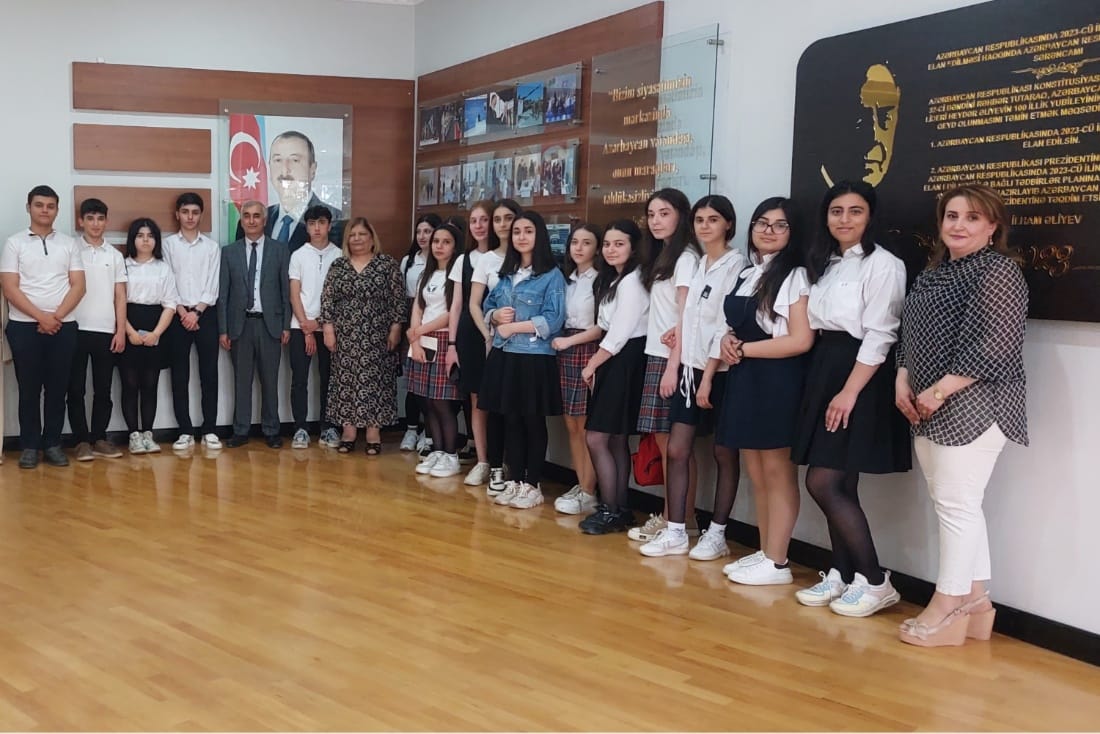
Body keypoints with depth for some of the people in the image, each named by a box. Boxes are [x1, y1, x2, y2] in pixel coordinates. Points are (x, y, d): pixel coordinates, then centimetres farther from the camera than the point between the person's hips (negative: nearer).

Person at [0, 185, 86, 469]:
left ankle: (53, 444, 13)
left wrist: (56, 316, -10)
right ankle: (29, 446, 11)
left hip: (63, 326, 2)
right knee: (29, 388, 3)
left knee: (57, 388, 5)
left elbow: (78, 286, 3)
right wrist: (41, 317, -14)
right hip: (24, 326, -1)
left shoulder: (68, 243, 9)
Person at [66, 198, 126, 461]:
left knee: (103, 390, 6)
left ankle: (99, 438, 14)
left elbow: (120, 296, 9)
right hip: (76, 330, -2)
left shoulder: (114, 255, 10)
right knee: (76, 389, 2)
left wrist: (120, 331, 2)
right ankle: (82, 441, 8)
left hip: (106, 331, 3)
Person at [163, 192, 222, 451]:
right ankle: (185, 432, 8)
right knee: (180, 374, 2)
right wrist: (182, 312, -9)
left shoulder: (212, 246, 7)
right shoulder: (168, 244, 5)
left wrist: (196, 311, -8)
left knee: (209, 373, 1)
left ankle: (209, 430, 7)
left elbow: (213, 285, 1)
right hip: (177, 315, 0)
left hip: (206, 314, 0)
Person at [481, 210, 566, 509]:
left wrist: (514, 327, -13)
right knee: (512, 420, 11)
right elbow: (488, 306, 18)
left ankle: (533, 485, 13)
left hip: (535, 358, -6)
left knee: (533, 422, 4)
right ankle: (514, 481, 20)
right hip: (504, 356, 6)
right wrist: (497, 316, -6)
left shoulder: (552, 275, -6)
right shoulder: (506, 274, 14)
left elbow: (553, 320, -14)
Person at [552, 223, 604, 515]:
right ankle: (580, 486, 17)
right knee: (571, 425, 9)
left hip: (587, 352, -7)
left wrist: (568, 341, -8)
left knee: (586, 427, -4)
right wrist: (557, 342, 1)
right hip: (565, 353, 7)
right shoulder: (567, 279, 16)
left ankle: (588, 494, 3)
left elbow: (602, 327, -10)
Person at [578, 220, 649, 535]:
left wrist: (591, 365, -7)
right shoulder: (612, 279, 16)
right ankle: (621, 509, 17)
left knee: (596, 438, -8)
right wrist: (596, 366, 3)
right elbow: (607, 329, 12)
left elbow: (619, 335, -17)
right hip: (612, 362, 10)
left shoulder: (631, 282, -14)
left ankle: (609, 510, -1)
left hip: (624, 363, -10)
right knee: (616, 440, 11)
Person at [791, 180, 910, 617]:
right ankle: (842, 575, 18)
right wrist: (825, 383, 5)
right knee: (839, 486, 9)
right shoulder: (824, 264, 14)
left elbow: (879, 336, -15)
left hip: (860, 378, -7)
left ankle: (875, 581, 2)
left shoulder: (883, 265, -10)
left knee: (823, 483, -9)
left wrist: (850, 391, -19)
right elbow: (815, 327, 13)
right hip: (823, 372, 8)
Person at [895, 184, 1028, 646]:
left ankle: (948, 607, 3)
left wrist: (940, 391, -19)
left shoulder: (999, 271, -9)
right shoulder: (934, 273, 17)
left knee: (956, 504, -6)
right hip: (930, 410, 9)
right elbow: (910, 334, 18)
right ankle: (974, 599, 20)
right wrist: (903, 381, 2)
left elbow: (995, 345, -18)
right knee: (955, 504, 12)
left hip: (972, 407, -9)